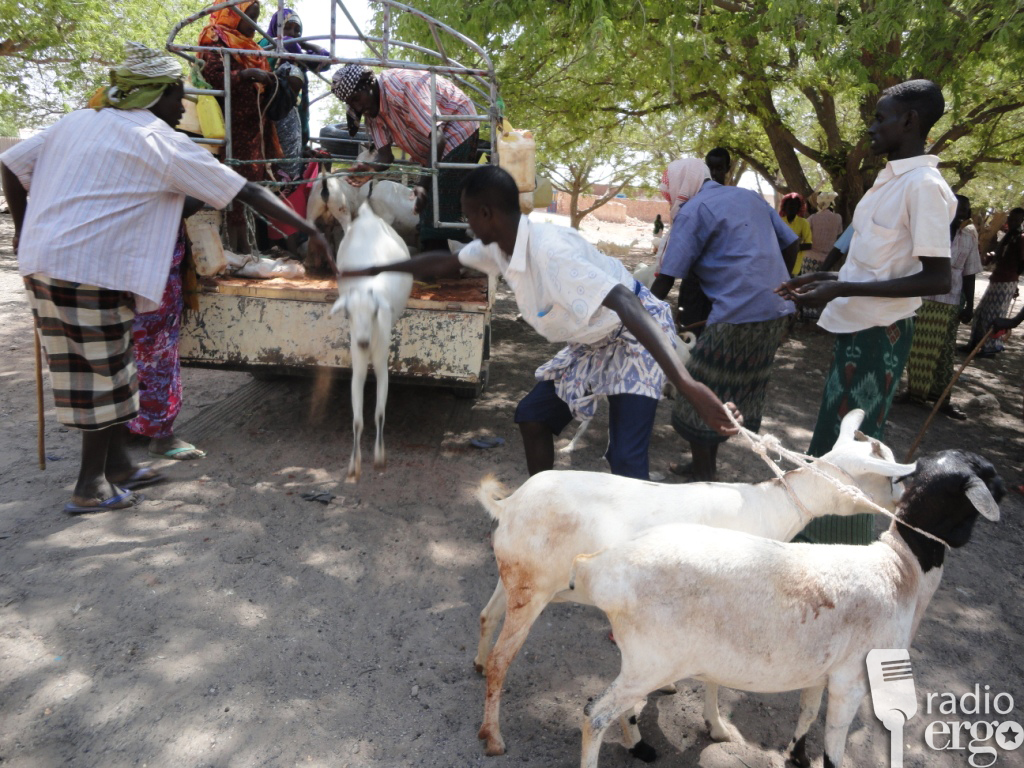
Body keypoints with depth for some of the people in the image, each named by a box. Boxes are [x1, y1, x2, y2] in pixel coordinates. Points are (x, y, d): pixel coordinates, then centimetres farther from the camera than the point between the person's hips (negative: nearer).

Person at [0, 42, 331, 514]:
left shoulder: (77, 122, 16)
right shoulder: (161, 141, -5)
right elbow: (246, 192, -6)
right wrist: (308, 230, -3)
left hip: (42, 261, 8)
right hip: (89, 269, -8)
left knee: (90, 368, 14)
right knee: (102, 373, 2)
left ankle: (117, 465, 25)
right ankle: (91, 488, 12)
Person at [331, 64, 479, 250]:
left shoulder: (400, 86, -27)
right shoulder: (371, 111, -2)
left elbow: (437, 138, -30)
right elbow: (385, 154, -8)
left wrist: (424, 184, -35)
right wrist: (370, 168, -32)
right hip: (432, 150, 9)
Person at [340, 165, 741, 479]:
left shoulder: (551, 251, -33)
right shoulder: (498, 248, -5)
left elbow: (626, 305, -43)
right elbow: (444, 261, 13)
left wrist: (686, 383, -53)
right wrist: (375, 270, 21)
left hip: (634, 338, -9)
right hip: (592, 343, 9)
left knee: (625, 460, -18)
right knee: (533, 415, 11)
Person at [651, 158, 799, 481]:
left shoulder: (693, 211, -4)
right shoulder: (751, 197, 18)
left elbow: (666, 278, -8)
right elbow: (791, 244, 18)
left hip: (738, 315, -8)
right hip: (779, 311, 9)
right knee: (735, 393, 16)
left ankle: (704, 479, 10)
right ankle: (706, 465, 26)